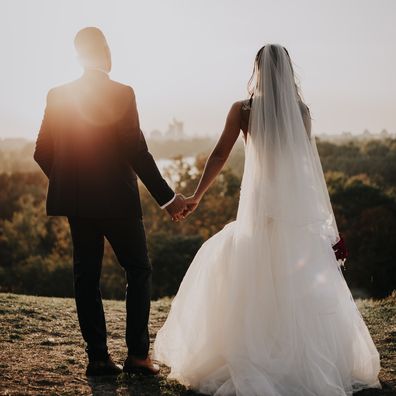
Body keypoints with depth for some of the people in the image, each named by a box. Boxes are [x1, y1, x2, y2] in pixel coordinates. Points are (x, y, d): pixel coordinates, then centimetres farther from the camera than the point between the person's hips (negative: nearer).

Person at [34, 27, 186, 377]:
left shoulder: (58, 96, 2)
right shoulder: (122, 94, -11)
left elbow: (43, 153, 3)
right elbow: (137, 152, -15)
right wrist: (166, 198, -9)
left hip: (76, 202, 4)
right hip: (117, 200, -4)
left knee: (86, 275, 10)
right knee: (138, 270, 9)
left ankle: (98, 356, 10)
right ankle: (137, 353, 5)